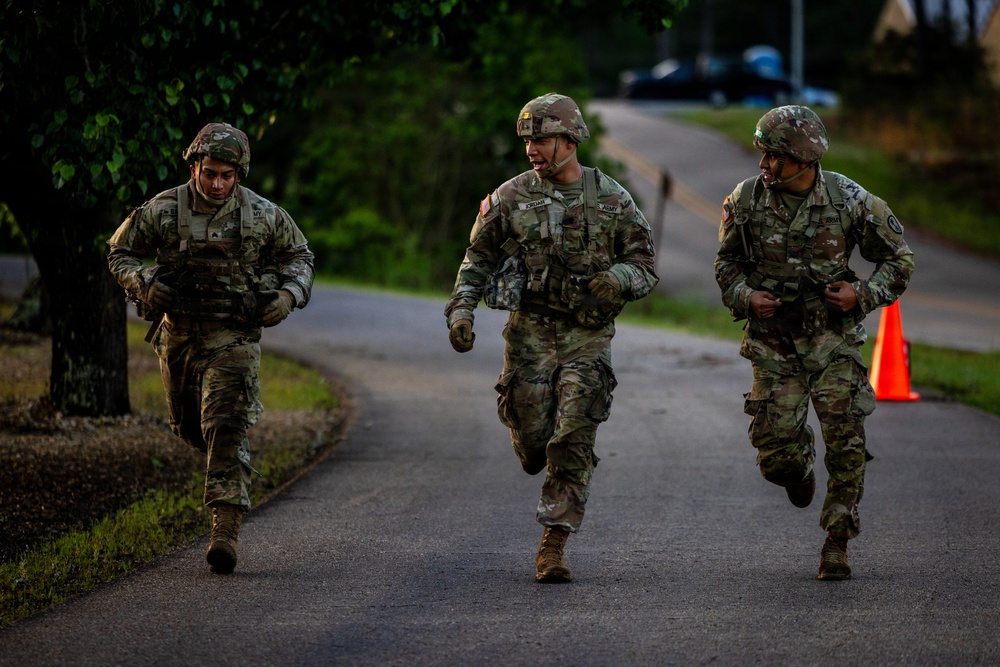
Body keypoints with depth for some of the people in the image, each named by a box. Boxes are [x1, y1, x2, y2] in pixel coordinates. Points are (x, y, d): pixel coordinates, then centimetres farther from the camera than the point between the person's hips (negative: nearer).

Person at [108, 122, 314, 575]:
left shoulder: (263, 215, -7)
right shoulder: (163, 211, -7)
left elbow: (298, 256, 10)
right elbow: (120, 252, 6)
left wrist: (288, 295, -8)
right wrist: (144, 283, -13)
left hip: (234, 337, -3)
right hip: (178, 334, 3)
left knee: (226, 430, -15)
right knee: (188, 426, 17)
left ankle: (226, 529, -18)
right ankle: (228, 467, 51)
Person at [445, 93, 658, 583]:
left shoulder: (612, 200, -1)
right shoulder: (512, 198, 0)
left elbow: (645, 269, 3)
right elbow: (478, 259, 9)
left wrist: (618, 278, -19)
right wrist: (461, 309, -6)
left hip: (588, 337, -1)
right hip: (530, 332, 1)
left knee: (572, 446, -8)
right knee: (531, 445, 1)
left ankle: (552, 547, -4)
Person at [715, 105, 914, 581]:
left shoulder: (851, 201, -9)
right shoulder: (744, 201, -6)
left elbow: (897, 259, 3)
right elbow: (727, 261, 11)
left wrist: (862, 293, -13)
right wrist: (745, 297, -8)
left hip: (832, 339, -1)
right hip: (772, 342, 1)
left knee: (846, 443, -13)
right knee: (776, 458, -6)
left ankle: (836, 544, 1)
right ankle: (800, 464, 33)